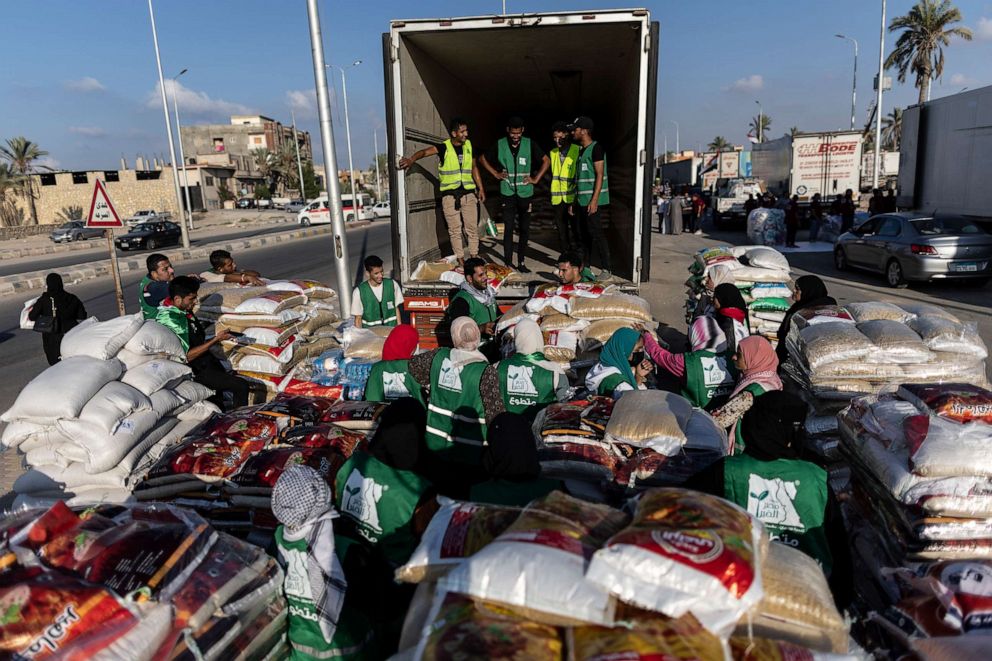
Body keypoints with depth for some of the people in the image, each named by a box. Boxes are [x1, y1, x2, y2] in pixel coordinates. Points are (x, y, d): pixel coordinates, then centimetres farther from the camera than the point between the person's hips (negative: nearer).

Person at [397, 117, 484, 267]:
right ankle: (461, 260, 10)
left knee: (472, 227, 5)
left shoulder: (469, 145, 6)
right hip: (450, 195, -3)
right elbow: (425, 151, -25)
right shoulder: (443, 147, -8)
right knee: (455, 229, 2)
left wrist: (481, 188, 12)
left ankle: (474, 257, 15)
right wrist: (411, 159, -45)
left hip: (469, 193, 3)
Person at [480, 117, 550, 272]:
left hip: (525, 193, 1)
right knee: (508, 228, -4)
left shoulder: (530, 144, 0)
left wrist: (536, 179, 1)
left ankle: (521, 262, 14)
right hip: (507, 193, -1)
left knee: (524, 229, 5)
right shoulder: (500, 145, 0)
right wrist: (495, 174, 6)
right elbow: (483, 159, 13)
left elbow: (546, 161, 7)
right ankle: (508, 263, 1)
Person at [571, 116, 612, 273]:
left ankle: (607, 268, -7)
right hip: (582, 200, 9)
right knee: (584, 233, 11)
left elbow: (600, 175, -15)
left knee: (596, 233, -10)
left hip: (592, 200, -9)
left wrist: (594, 200, -21)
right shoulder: (581, 150, 17)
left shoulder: (596, 148, -9)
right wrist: (575, 199, 18)